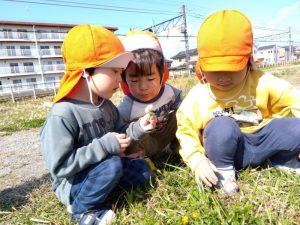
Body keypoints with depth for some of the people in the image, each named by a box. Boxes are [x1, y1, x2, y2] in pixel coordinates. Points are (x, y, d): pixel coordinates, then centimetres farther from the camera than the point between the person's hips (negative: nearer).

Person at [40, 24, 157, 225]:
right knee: (112, 164, -32)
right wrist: (104, 146, -32)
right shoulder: (62, 115, -28)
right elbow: (60, 167, -28)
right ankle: (82, 209, -6)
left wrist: (137, 129, -12)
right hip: (71, 184, -7)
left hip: (99, 168, 7)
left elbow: (120, 134, 8)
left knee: (142, 169, 2)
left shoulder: (106, 106, -2)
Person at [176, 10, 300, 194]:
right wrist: (197, 160, -23)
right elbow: (185, 131, -10)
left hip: (262, 140, 4)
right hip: (229, 150, -3)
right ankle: (223, 170, -10)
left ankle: (281, 158, 14)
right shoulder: (197, 97, -13)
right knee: (221, 126, -35)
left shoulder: (262, 82, -8)